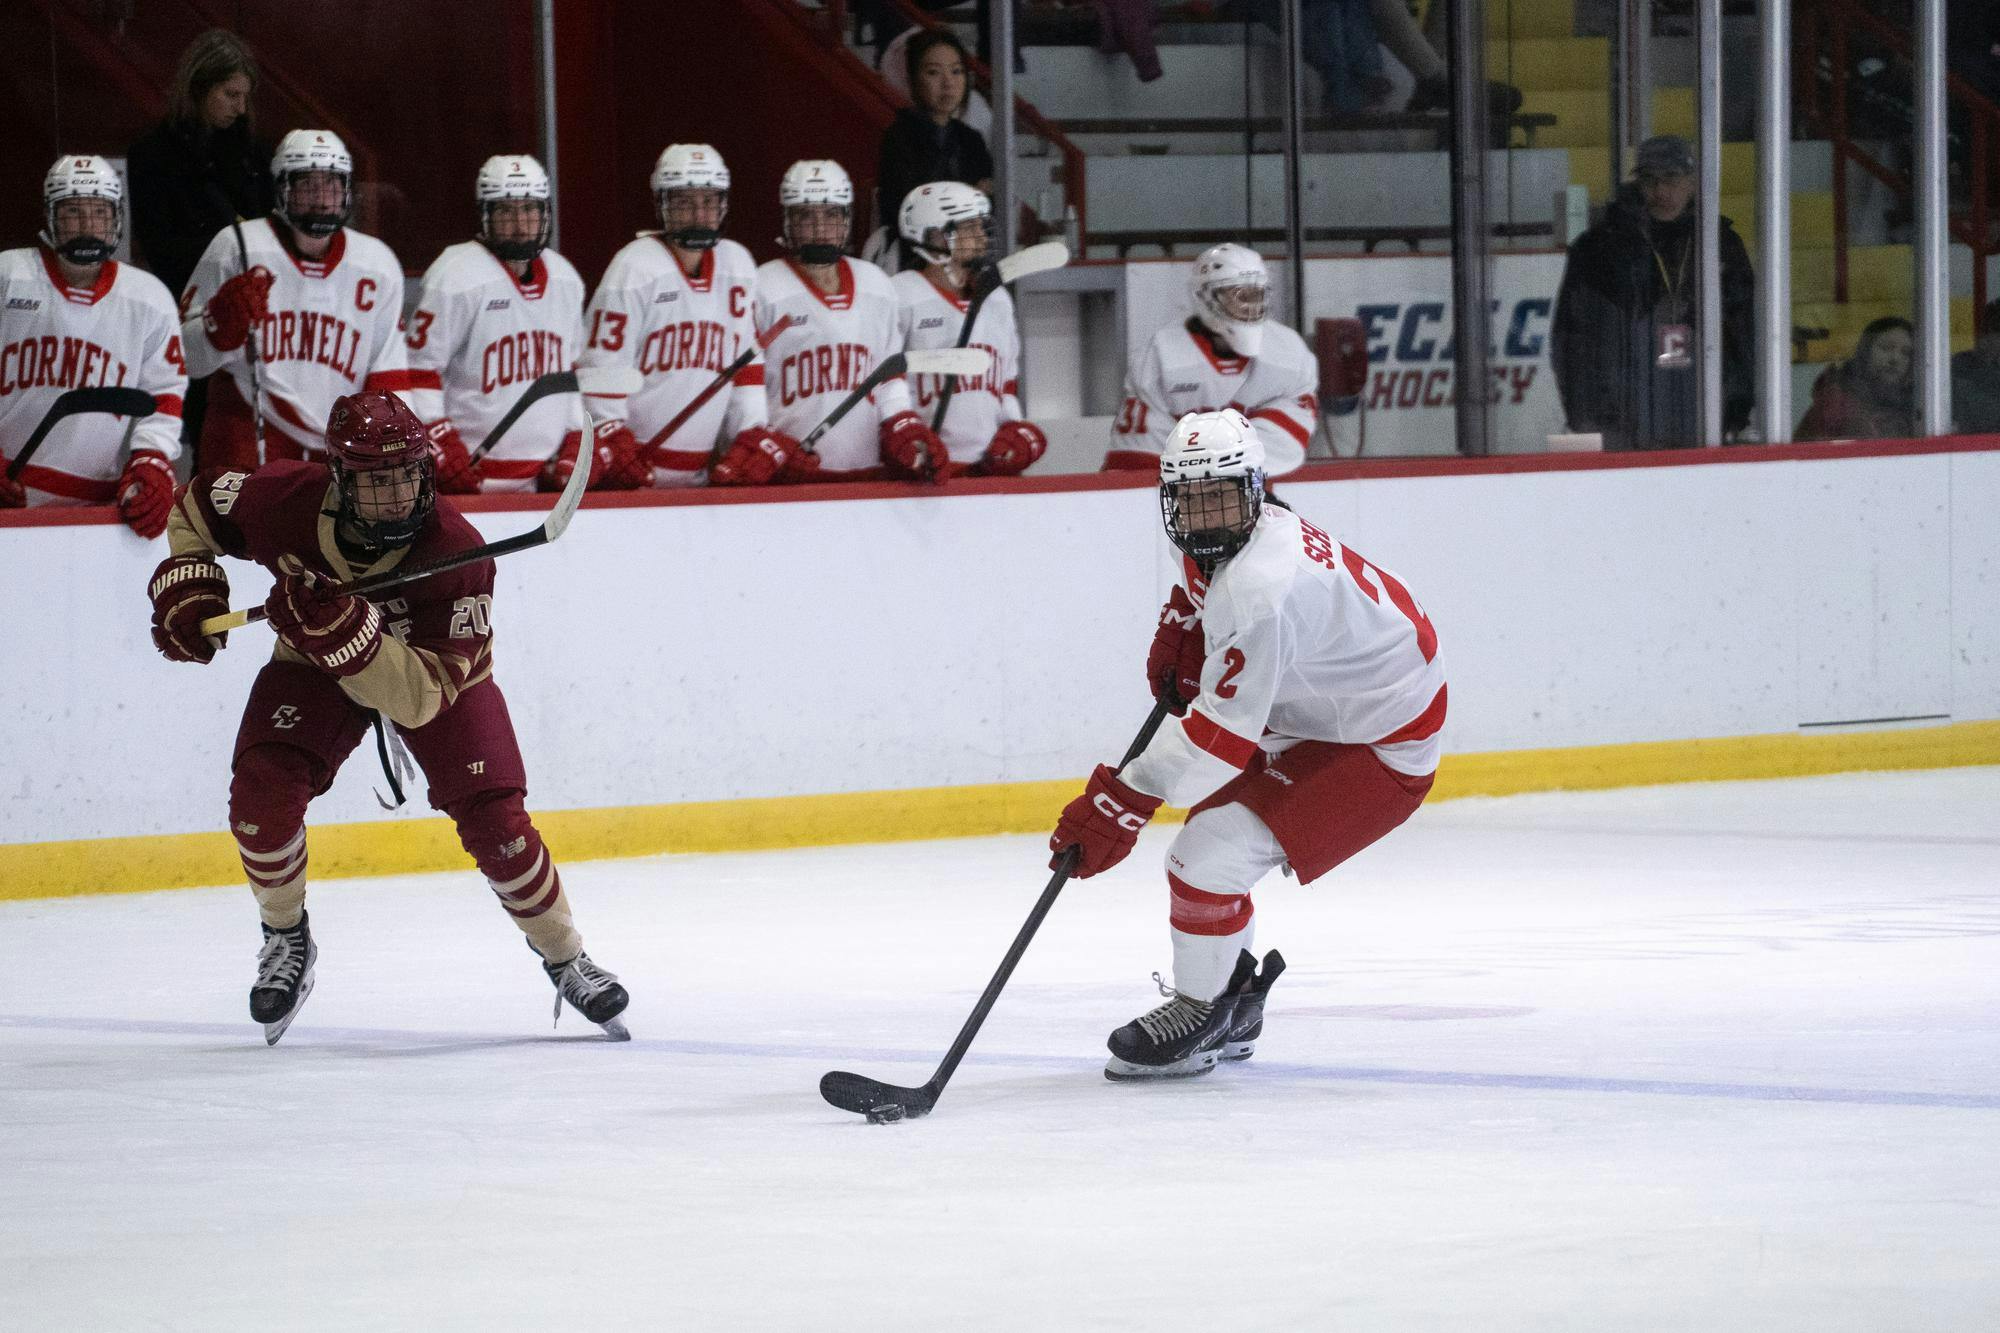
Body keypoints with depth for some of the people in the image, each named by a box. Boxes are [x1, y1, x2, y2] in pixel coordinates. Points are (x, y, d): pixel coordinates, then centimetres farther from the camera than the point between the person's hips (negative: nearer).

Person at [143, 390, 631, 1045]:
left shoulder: (456, 551, -38)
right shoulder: (286, 500, -30)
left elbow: (422, 697, -40)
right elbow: (197, 506, -6)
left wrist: (346, 629, -54)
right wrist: (187, 585, -20)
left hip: (436, 666, -2)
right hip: (313, 664, 2)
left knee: (493, 818, -14)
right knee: (262, 789, -21)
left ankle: (565, 959, 10)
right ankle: (285, 939, 6)